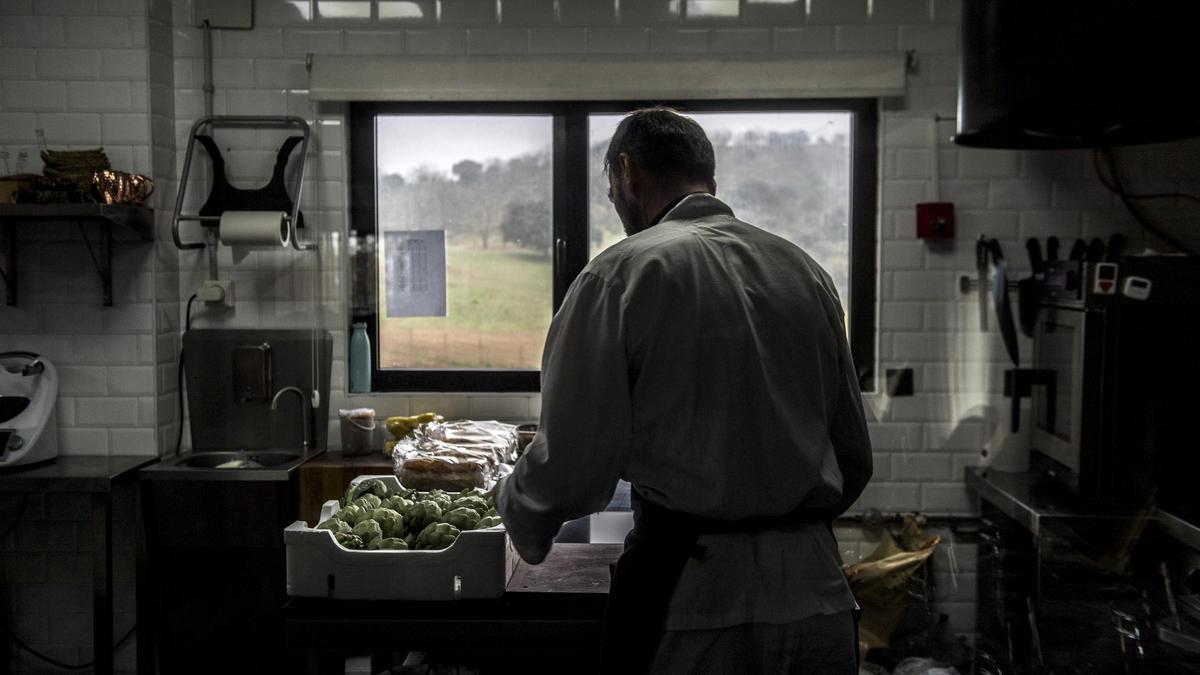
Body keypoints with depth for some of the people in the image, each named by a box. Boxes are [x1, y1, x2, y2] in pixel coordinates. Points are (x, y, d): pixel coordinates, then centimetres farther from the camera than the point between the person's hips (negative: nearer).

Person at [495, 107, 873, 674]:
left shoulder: (622, 272, -9)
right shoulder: (806, 272, 7)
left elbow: (572, 467, -12)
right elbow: (854, 461, 12)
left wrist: (512, 504, 9)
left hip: (692, 594, -5)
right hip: (817, 593, 5)